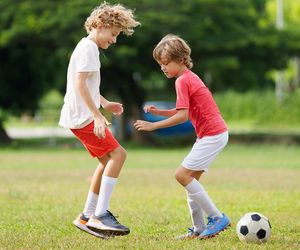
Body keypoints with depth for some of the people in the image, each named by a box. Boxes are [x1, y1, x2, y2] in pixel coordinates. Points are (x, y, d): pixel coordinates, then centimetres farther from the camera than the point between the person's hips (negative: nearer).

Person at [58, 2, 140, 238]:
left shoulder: (88, 47, 19)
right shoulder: (88, 48, -13)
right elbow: (80, 84, -23)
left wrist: (105, 103, 23)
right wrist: (98, 115, -27)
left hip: (81, 115, 11)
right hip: (82, 117, -11)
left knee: (107, 161, 13)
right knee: (118, 154, -14)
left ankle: (87, 216, 16)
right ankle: (101, 215, -16)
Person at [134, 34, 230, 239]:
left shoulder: (182, 81, -13)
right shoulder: (189, 77, 18)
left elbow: (182, 116, -19)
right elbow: (183, 112, 19)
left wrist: (153, 125, -16)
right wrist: (159, 112, 7)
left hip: (213, 134, -10)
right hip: (214, 133, 10)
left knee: (183, 175, -13)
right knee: (191, 177, 10)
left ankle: (217, 217, -11)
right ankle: (199, 228, 11)